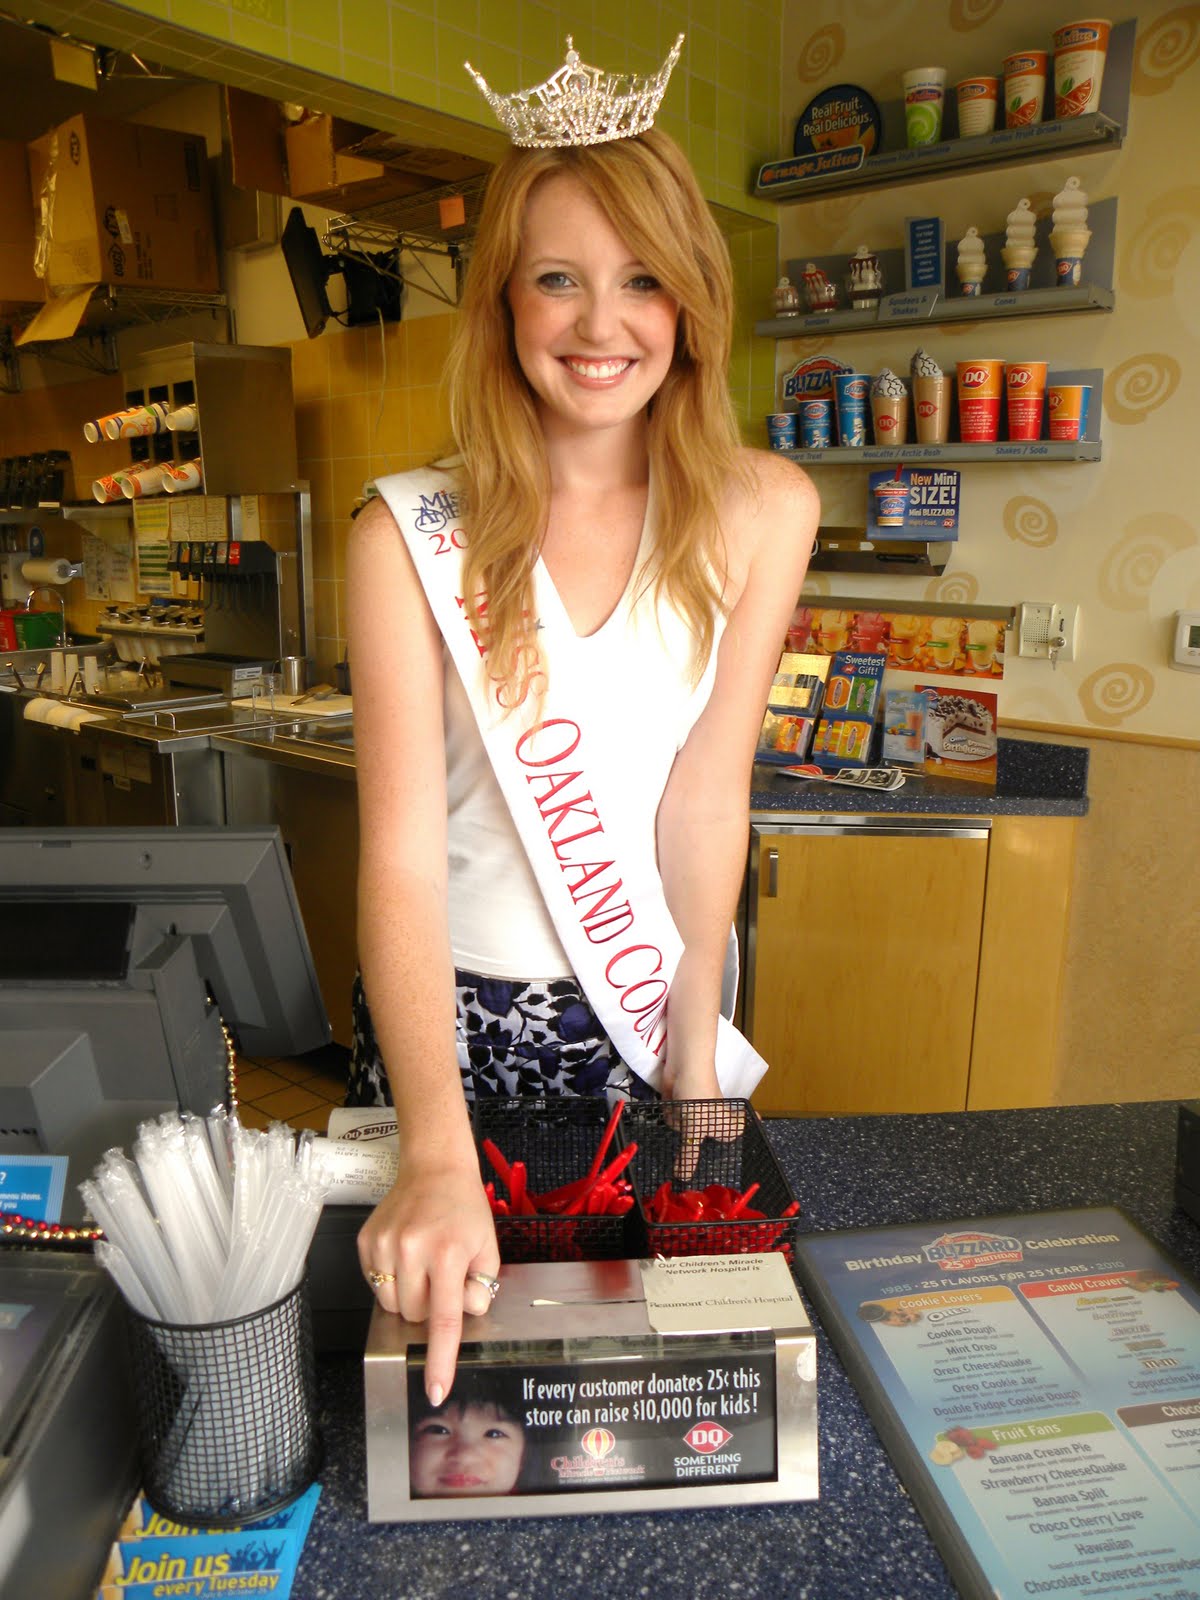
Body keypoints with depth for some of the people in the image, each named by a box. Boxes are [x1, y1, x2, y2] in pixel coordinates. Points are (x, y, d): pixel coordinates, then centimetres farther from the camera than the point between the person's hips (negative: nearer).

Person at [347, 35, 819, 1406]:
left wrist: (696, 1060, -8)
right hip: (456, 1015, -1)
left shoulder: (761, 511, -8)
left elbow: (707, 796, -8)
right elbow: (401, 850, -22)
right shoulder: (409, 535, -14)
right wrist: (438, 1156, -32)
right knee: (470, 1370, 22)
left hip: (652, 1005, 1)